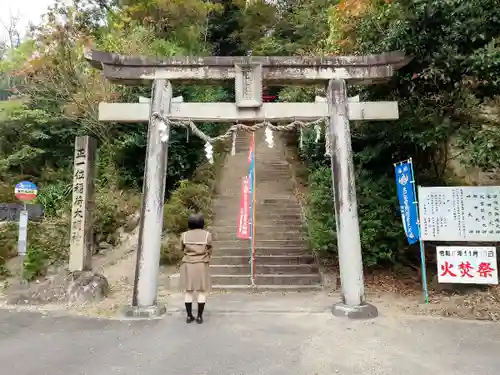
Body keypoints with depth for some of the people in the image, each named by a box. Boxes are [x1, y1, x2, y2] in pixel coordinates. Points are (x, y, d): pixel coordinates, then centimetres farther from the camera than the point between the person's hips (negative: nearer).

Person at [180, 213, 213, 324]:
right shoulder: (207, 235, -6)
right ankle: (199, 316, 8)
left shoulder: (184, 235, -3)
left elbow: (182, 249, 8)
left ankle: (189, 316, 14)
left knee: (188, 291, 10)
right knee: (202, 291, 6)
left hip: (188, 265, 2)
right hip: (202, 266, -2)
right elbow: (209, 251, 2)